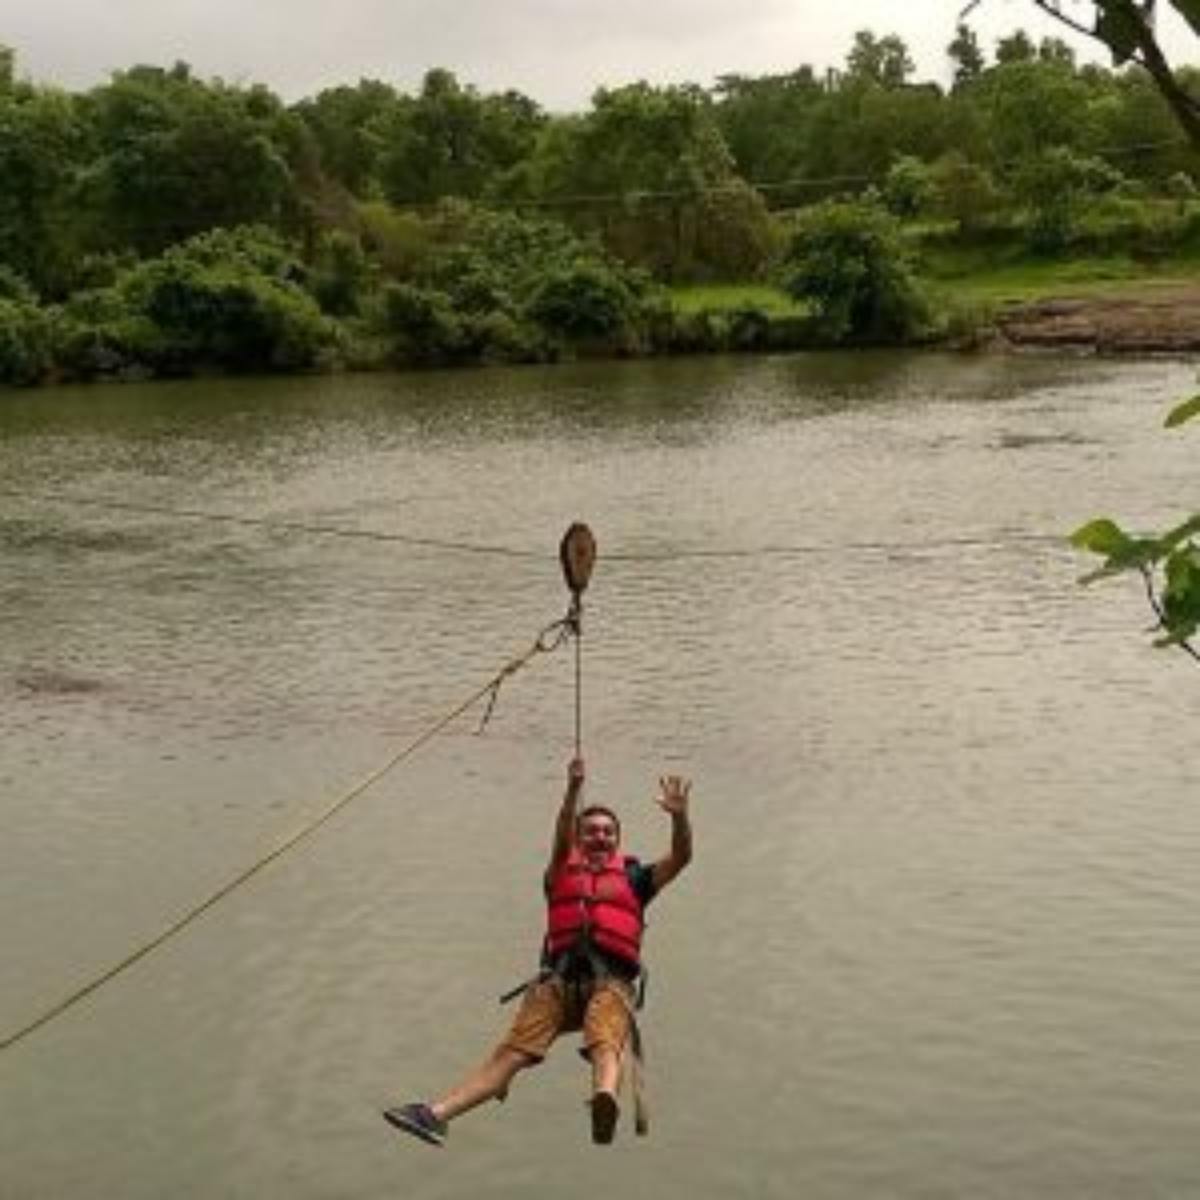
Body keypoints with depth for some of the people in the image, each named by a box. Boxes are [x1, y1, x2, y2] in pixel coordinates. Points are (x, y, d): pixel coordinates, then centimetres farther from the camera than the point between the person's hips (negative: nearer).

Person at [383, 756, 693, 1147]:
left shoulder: (633, 877, 27)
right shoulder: (562, 873, 26)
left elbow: (680, 857, 14)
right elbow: (561, 840, 5)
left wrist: (679, 817, -7)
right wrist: (574, 789, -12)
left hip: (611, 978, -1)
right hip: (560, 974, 1)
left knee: (606, 1046, -32)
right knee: (511, 1051, -16)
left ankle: (605, 1101, -64)